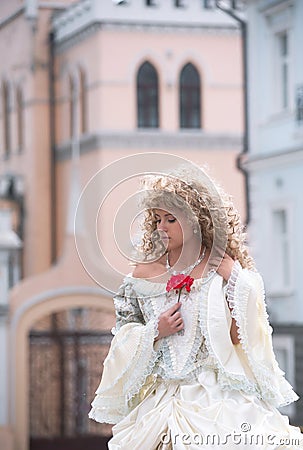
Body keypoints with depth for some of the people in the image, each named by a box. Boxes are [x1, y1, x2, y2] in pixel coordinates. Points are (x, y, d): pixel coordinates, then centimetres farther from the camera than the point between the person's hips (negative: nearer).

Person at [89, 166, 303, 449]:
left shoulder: (226, 270, 0)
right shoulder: (145, 272, 7)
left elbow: (241, 338, -3)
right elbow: (125, 342, 11)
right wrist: (156, 332, -6)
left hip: (218, 398, -2)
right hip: (161, 399, 2)